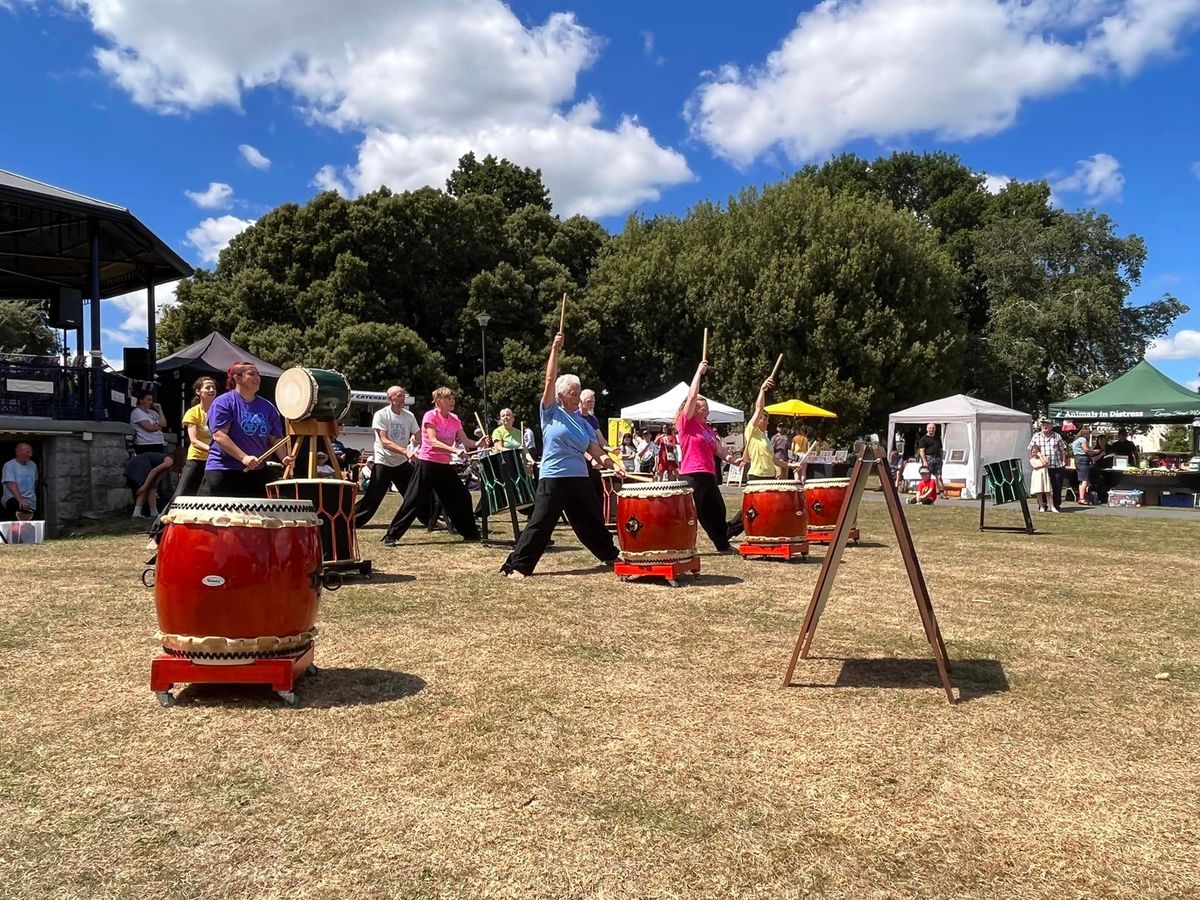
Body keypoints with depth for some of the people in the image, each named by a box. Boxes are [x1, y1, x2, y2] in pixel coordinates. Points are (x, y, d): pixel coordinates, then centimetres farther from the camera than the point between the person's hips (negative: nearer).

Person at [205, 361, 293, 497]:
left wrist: (284, 458, -8)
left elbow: (275, 439, 13)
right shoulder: (223, 402, -6)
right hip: (223, 471, -5)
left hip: (257, 472, 6)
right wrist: (244, 457, -26)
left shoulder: (268, 407, 11)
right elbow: (219, 435, -16)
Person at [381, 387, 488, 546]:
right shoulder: (430, 416, -13)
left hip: (445, 465, 7)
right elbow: (433, 442, -23)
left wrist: (477, 444, -20)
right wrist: (454, 450, -35)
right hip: (427, 463, -6)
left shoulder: (455, 420, 6)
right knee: (413, 501, -7)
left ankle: (470, 533, 22)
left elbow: (465, 441, 1)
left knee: (462, 496, 8)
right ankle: (391, 536, 0)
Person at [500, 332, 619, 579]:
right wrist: (555, 350, -13)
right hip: (553, 478, -6)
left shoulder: (582, 421, 12)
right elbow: (549, 380, -11)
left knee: (593, 520, 20)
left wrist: (603, 458, -15)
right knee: (540, 524, -9)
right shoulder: (551, 411, -1)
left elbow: (592, 447, 7)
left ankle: (609, 554, 39)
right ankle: (516, 565, -4)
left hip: (580, 479, 6)